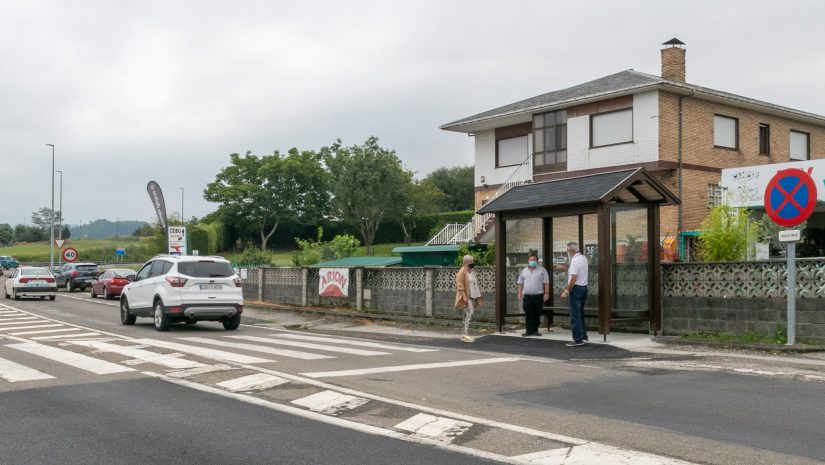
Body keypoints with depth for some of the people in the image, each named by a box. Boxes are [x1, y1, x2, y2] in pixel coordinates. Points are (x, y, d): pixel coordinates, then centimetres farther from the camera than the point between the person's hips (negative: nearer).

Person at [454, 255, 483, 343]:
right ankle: (466, 334, -20)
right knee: (469, 313, -19)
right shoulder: (461, 272, -11)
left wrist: (477, 296, 17)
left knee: (467, 315, 9)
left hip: (472, 297, 9)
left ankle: (463, 335, 13)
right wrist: (464, 296, -24)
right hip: (466, 297, -9)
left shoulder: (472, 271, 16)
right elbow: (460, 285, -17)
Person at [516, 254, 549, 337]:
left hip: (538, 296, -2)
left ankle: (535, 330, 12)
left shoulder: (542, 270, 4)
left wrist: (546, 293, -7)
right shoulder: (524, 271, 13)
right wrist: (519, 292, 8)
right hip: (527, 296, 2)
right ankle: (529, 331, -1)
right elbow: (520, 283, 16)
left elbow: (546, 283, 0)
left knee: (537, 315, 4)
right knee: (528, 315, -2)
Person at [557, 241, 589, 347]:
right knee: (580, 313, 20)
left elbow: (573, 279, -22)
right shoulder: (583, 258, 10)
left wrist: (566, 291, -19)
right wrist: (563, 267, 30)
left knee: (575, 315, -5)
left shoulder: (575, 261, -18)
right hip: (584, 287, 10)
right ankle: (583, 335, 27)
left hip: (576, 288, -10)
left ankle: (578, 340, -4)